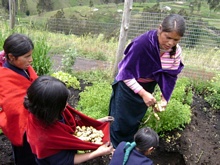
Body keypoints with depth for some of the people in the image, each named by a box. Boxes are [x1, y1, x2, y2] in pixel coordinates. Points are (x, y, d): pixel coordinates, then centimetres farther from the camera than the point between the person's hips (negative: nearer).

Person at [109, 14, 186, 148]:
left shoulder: (176, 51, -17)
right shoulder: (142, 43, -34)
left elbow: (171, 76, -4)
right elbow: (126, 72, -29)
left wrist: (165, 98, -15)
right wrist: (142, 93, -32)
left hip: (148, 86, 5)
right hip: (128, 85, -5)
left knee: (135, 120, 23)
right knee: (121, 120, 10)